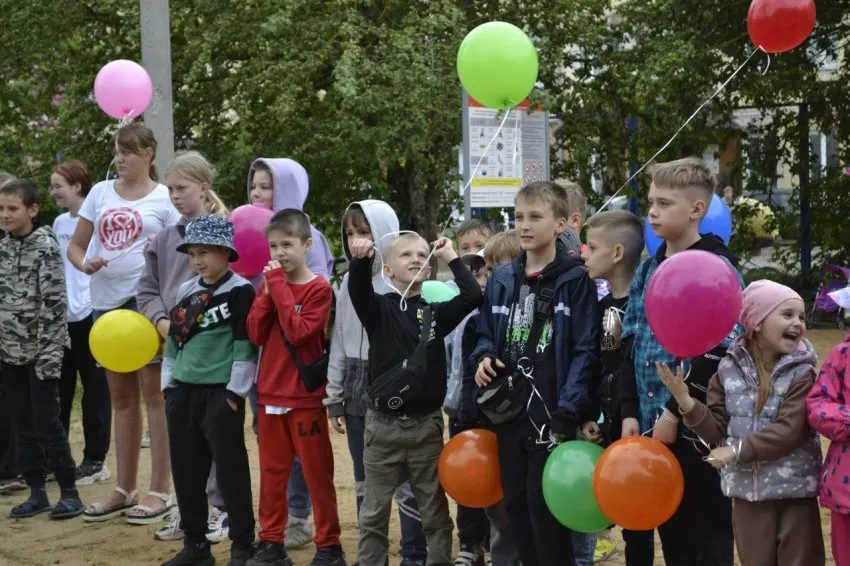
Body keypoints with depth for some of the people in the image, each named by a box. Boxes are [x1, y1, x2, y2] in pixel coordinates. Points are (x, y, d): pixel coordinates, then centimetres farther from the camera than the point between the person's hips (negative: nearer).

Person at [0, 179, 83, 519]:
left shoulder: (46, 246, -11)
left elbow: (54, 303, -14)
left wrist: (48, 353, -17)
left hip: (40, 351, -6)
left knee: (46, 422, -4)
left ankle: (69, 492, 6)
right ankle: (37, 491, 18)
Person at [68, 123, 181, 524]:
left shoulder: (165, 199, -3)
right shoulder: (100, 193, 9)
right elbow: (75, 246, 12)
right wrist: (85, 264, -9)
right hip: (106, 302, 5)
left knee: (153, 393, -2)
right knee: (121, 397, 12)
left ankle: (159, 491, 4)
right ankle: (125, 489, 21)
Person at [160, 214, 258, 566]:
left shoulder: (240, 292, -7)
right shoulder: (186, 291, 13)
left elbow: (246, 345, -11)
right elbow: (173, 340, 18)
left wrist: (235, 392, -13)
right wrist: (169, 385, 13)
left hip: (221, 394, -7)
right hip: (183, 392, 7)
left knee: (231, 471, -1)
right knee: (186, 472, 11)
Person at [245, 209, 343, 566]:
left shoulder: (319, 289, -8)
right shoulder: (269, 284, 9)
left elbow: (298, 331, -21)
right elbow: (256, 334, 1)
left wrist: (279, 287, -18)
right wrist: (268, 290, -9)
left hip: (306, 397, -5)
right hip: (270, 395, 6)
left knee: (317, 474, 2)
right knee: (272, 473, 11)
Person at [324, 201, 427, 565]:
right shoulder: (349, 281, 11)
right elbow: (339, 341, 14)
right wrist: (334, 396, 13)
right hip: (358, 390, 7)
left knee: (404, 482, -1)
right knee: (365, 482, 14)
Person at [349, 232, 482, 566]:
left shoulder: (436, 312, 4)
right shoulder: (379, 308, -2)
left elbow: (473, 296, -10)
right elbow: (358, 290, -22)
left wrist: (451, 258, -7)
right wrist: (360, 261, -41)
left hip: (427, 425, 1)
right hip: (383, 425, -1)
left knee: (435, 511, 11)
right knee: (374, 513, 9)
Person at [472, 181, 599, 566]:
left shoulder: (576, 280, -7)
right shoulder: (501, 279, 10)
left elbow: (584, 351, -11)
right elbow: (486, 334, 21)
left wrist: (567, 410, -18)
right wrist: (485, 358, -2)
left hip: (550, 412, -6)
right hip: (509, 409, 6)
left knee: (544, 503, -3)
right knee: (515, 502, 12)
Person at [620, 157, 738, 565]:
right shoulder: (648, 270, 12)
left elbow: (717, 353, -17)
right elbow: (630, 344, 14)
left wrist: (676, 411, -16)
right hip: (653, 424, 7)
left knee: (710, 532, 2)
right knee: (671, 530, 14)